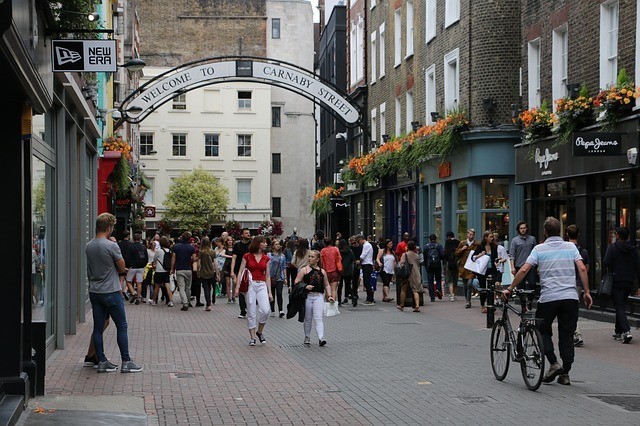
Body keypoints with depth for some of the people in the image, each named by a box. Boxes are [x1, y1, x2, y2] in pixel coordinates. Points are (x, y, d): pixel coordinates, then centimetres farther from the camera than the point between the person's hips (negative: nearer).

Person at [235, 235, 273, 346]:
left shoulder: (266, 258, 9)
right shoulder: (247, 256, 0)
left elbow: (267, 276, 12)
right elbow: (240, 272, 0)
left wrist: (269, 292, 7)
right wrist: (237, 288, -8)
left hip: (262, 285, 2)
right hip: (250, 284, -2)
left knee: (265, 310, -14)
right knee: (251, 312, -1)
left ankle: (259, 331, 9)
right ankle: (252, 337, 8)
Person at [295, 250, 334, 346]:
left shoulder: (322, 271, 11)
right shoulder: (304, 270, 3)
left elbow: (327, 285, 19)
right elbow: (297, 282, -1)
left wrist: (329, 295, 7)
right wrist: (305, 286, -17)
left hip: (319, 296, 1)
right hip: (307, 296, -1)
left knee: (318, 318, -11)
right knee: (308, 319, 8)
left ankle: (321, 338, -21)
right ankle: (307, 337, 23)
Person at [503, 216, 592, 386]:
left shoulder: (539, 249, 2)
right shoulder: (571, 247, 8)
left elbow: (524, 270, -5)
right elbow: (582, 268, -1)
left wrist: (510, 289, 3)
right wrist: (587, 292, 4)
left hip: (548, 297, -2)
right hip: (570, 297, 2)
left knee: (543, 331, 15)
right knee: (566, 335, 9)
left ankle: (554, 363, -3)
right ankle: (565, 374, 8)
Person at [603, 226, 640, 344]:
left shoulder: (612, 247, -7)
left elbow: (606, 262, -18)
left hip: (616, 282, -5)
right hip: (629, 282, 5)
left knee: (619, 307, -6)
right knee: (621, 306, 18)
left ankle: (626, 331, -23)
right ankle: (618, 332, 24)